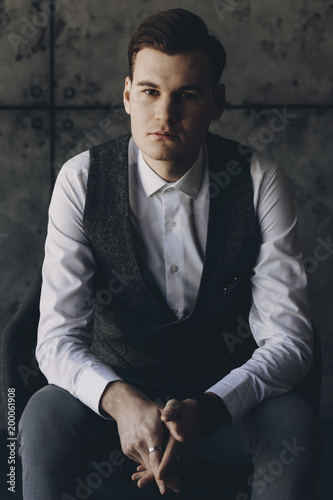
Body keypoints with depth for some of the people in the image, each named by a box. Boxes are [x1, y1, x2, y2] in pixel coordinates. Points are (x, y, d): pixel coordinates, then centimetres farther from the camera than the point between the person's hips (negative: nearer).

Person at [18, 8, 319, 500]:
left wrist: (204, 411, -36)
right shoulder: (82, 180, -12)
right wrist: (120, 400, -38)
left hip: (224, 392, 0)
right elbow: (57, 338, -16)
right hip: (115, 388, 0)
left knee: (292, 420, -29)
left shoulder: (259, 182, -13)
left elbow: (287, 338, -17)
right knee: (44, 416, -29)